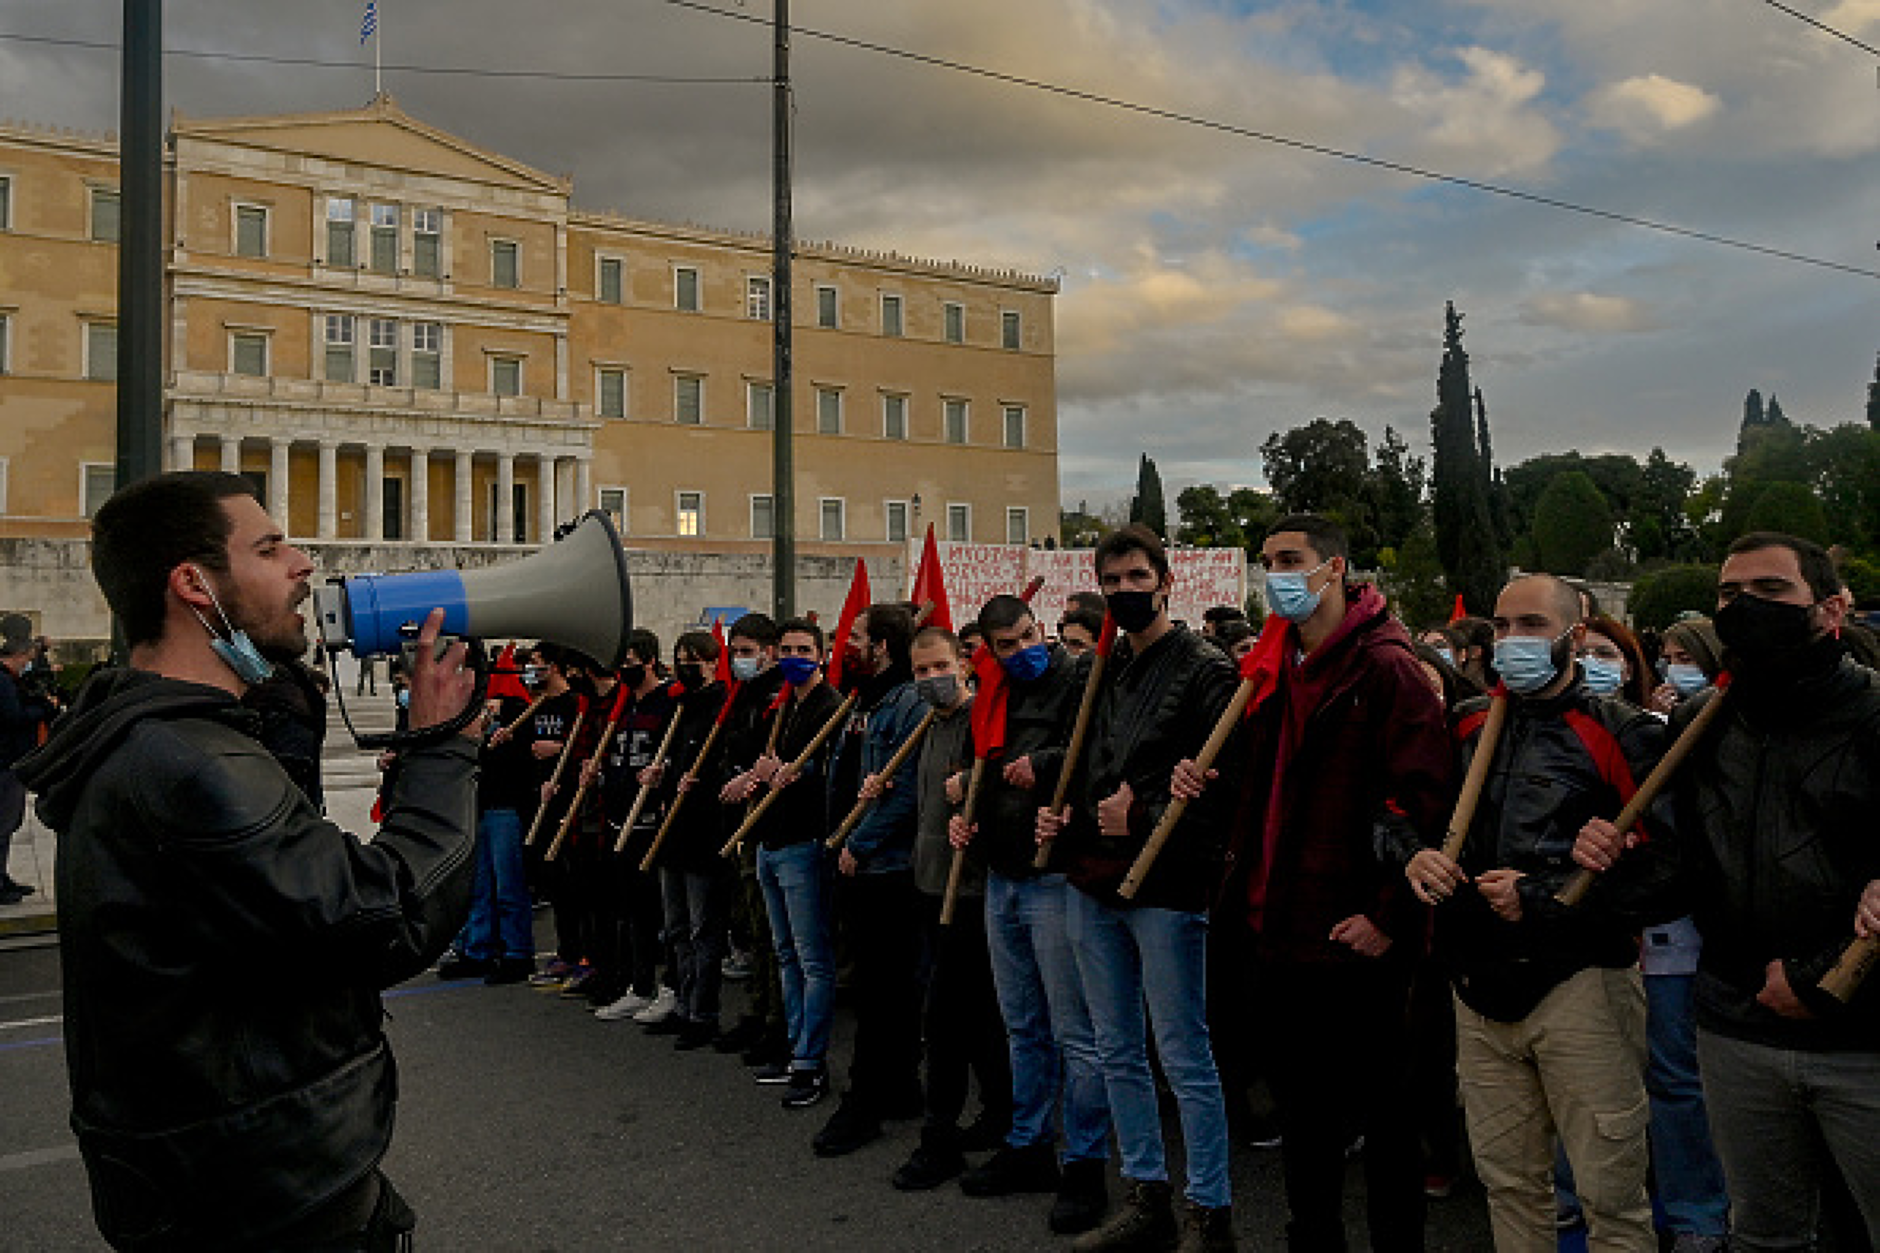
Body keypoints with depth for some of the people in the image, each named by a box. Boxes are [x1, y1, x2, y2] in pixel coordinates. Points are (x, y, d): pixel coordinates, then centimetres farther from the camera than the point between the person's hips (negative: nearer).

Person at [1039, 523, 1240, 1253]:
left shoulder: (1205, 670, -9)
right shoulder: (1103, 671, 14)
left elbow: (1228, 782, -16)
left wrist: (1143, 818, -21)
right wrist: (1061, 814, 6)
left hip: (1166, 890, -8)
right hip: (1095, 888, 8)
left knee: (1184, 1058, 1)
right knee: (1118, 1052, 15)